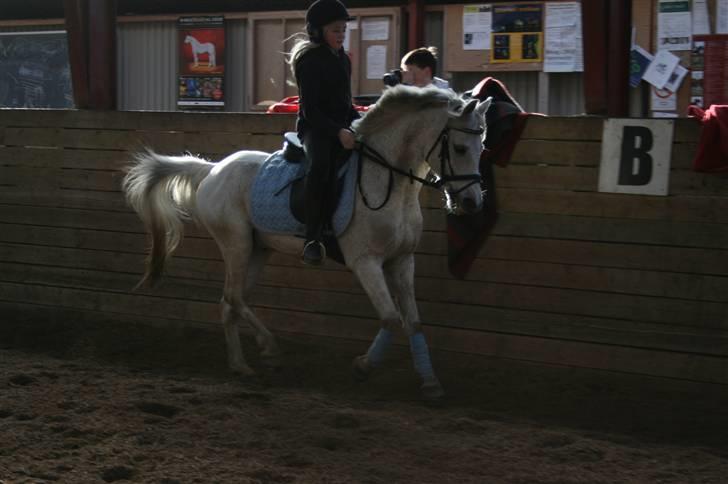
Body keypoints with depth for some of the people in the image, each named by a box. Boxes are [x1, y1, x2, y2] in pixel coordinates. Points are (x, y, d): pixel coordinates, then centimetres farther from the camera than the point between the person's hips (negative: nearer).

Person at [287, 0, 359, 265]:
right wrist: (337, 132, -26)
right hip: (314, 127, -9)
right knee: (321, 163, -35)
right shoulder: (310, 61, -8)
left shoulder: (343, 60, 16)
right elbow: (310, 110, -15)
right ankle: (313, 239, -39)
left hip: (342, 127, 9)